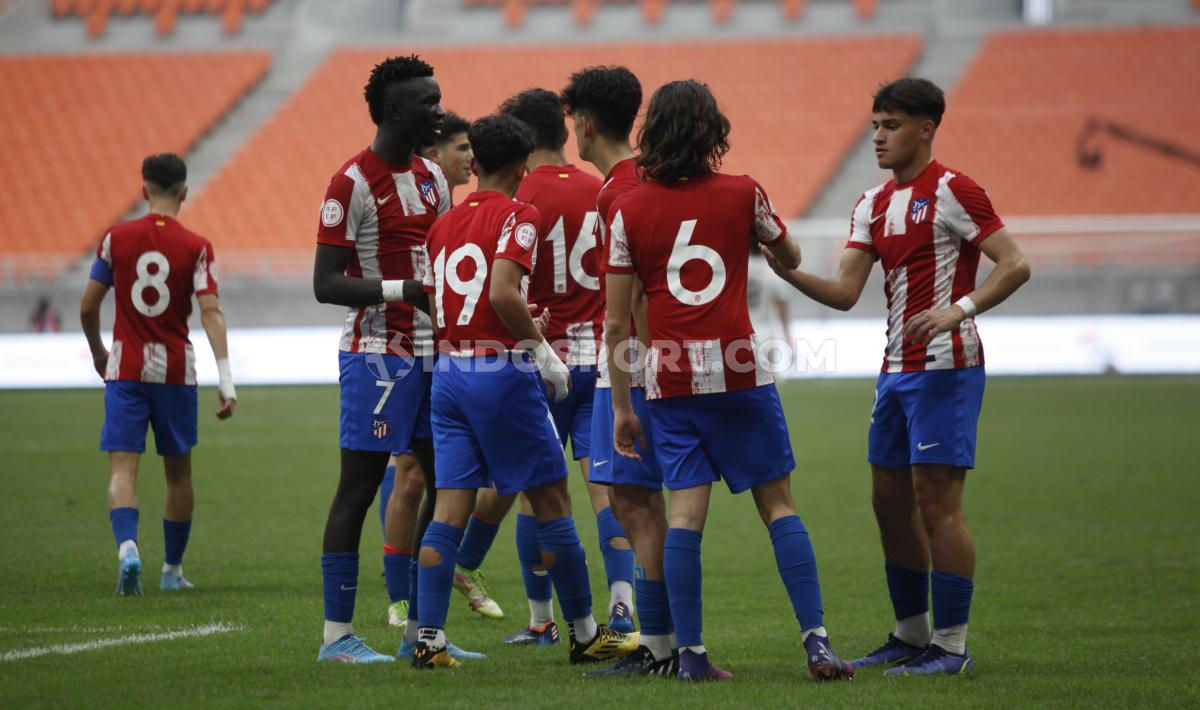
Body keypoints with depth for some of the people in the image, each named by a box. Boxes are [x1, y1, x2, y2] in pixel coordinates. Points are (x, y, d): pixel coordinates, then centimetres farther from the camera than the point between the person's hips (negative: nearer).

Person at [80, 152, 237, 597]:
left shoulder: (117, 239, 0)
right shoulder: (196, 248, -4)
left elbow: (88, 307, 3)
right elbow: (210, 311, -13)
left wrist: (98, 352, 22)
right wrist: (226, 380, -14)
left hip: (125, 369, 0)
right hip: (176, 370, 0)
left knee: (123, 468, -5)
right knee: (178, 473, 14)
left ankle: (127, 546, -30)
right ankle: (173, 569, 23)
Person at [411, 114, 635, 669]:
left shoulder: (445, 223, 13)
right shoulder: (516, 216, -7)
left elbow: (436, 305, 15)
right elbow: (503, 293, -21)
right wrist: (543, 350, -10)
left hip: (449, 369, 6)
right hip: (501, 370, -6)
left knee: (450, 508, 3)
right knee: (552, 503, 5)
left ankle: (428, 639, -4)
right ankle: (584, 634, 12)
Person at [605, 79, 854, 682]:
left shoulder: (629, 210, 2)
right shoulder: (743, 194, 1)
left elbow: (616, 323, 2)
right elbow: (791, 259, 21)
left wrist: (620, 406, 8)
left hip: (669, 377, 1)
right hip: (739, 370, -1)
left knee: (686, 512, 2)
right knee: (777, 503, 4)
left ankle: (690, 653, -2)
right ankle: (816, 642, -2)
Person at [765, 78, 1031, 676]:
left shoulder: (952, 191, -9)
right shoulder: (873, 205, 14)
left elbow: (1014, 265, -14)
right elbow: (845, 293, 8)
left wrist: (959, 309, -26)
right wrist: (786, 270, -7)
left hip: (945, 367, -8)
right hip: (896, 369, 8)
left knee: (936, 502, -9)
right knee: (890, 500, 11)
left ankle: (950, 645, -5)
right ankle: (911, 635, 22)